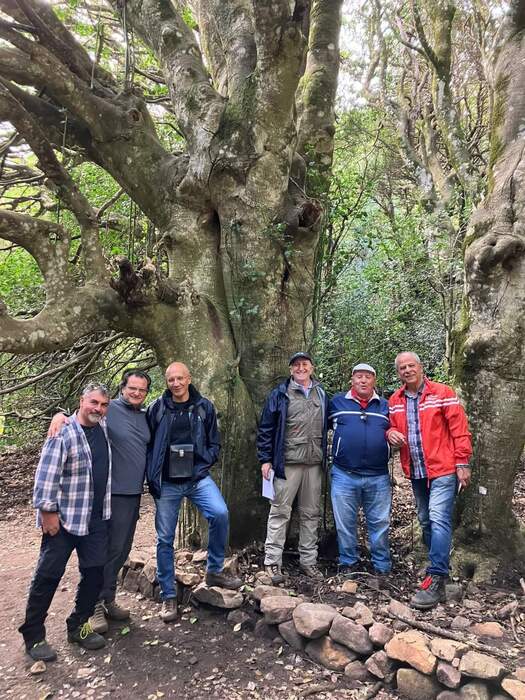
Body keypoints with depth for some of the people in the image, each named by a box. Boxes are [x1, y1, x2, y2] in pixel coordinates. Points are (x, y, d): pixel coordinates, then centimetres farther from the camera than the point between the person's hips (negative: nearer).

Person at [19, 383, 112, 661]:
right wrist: (47, 510, -18)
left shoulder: (104, 428, 5)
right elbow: (47, 474, -17)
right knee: (49, 575, 4)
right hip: (64, 519, -6)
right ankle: (33, 635, 20)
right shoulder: (64, 432, -15)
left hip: (97, 518, 7)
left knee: (95, 572, 10)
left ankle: (78, 626, 28)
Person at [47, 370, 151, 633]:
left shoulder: (146, 416, 10)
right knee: (108, 549, -2)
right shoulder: (108, 409, -9)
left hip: (134, 493, 7)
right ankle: (95, 605, 13)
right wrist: (60, 414, -32)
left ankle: (108, 600, 30)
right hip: (112, 492, -7)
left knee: (121, 550, 16)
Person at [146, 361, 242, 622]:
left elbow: (214, 443, 9)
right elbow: (147, 445, 5)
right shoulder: (156, 408, -2)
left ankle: (214, 571, 3)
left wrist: (204, 462, -6)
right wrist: (152, 477, -2)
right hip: (166, 483, 0)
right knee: (165, 538, 5)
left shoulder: (204, 407, 1)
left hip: (197, 477, 0)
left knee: (220, 514, -21)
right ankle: (168, 596, 23)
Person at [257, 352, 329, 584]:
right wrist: (265, 459, -6)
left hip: (314, 463, 4)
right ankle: (272, 562, 8)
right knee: (280, 512, -1)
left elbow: (326, 428, 17)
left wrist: (325, 456, 14)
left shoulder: (322, 395, 12)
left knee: (311, 513, 11)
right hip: (287, 462, -4)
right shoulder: (279, 394, -1)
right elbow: (266, 428, -2)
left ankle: (308, 560, 23)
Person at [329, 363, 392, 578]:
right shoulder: (337, 402, 5)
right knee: (345, 523, 9)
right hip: (344, 475, -1)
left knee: (380, 523, 9)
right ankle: (348, 562, 27)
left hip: (378, 477, 1)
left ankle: (382, 566, 24)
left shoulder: (385, 406, 10)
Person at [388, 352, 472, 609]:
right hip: (416, 472, 6)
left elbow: (460, 430, -8)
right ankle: (440, 567, 31)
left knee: (439, 520, -13)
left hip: (443, 469, -6)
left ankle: (436, 581, -11)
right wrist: (391, 432, -6)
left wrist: (462, 463, -12)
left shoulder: (442, 393, -7)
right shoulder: (395, 401, 7)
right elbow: (391, 425, 18)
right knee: (426, 521, 15)